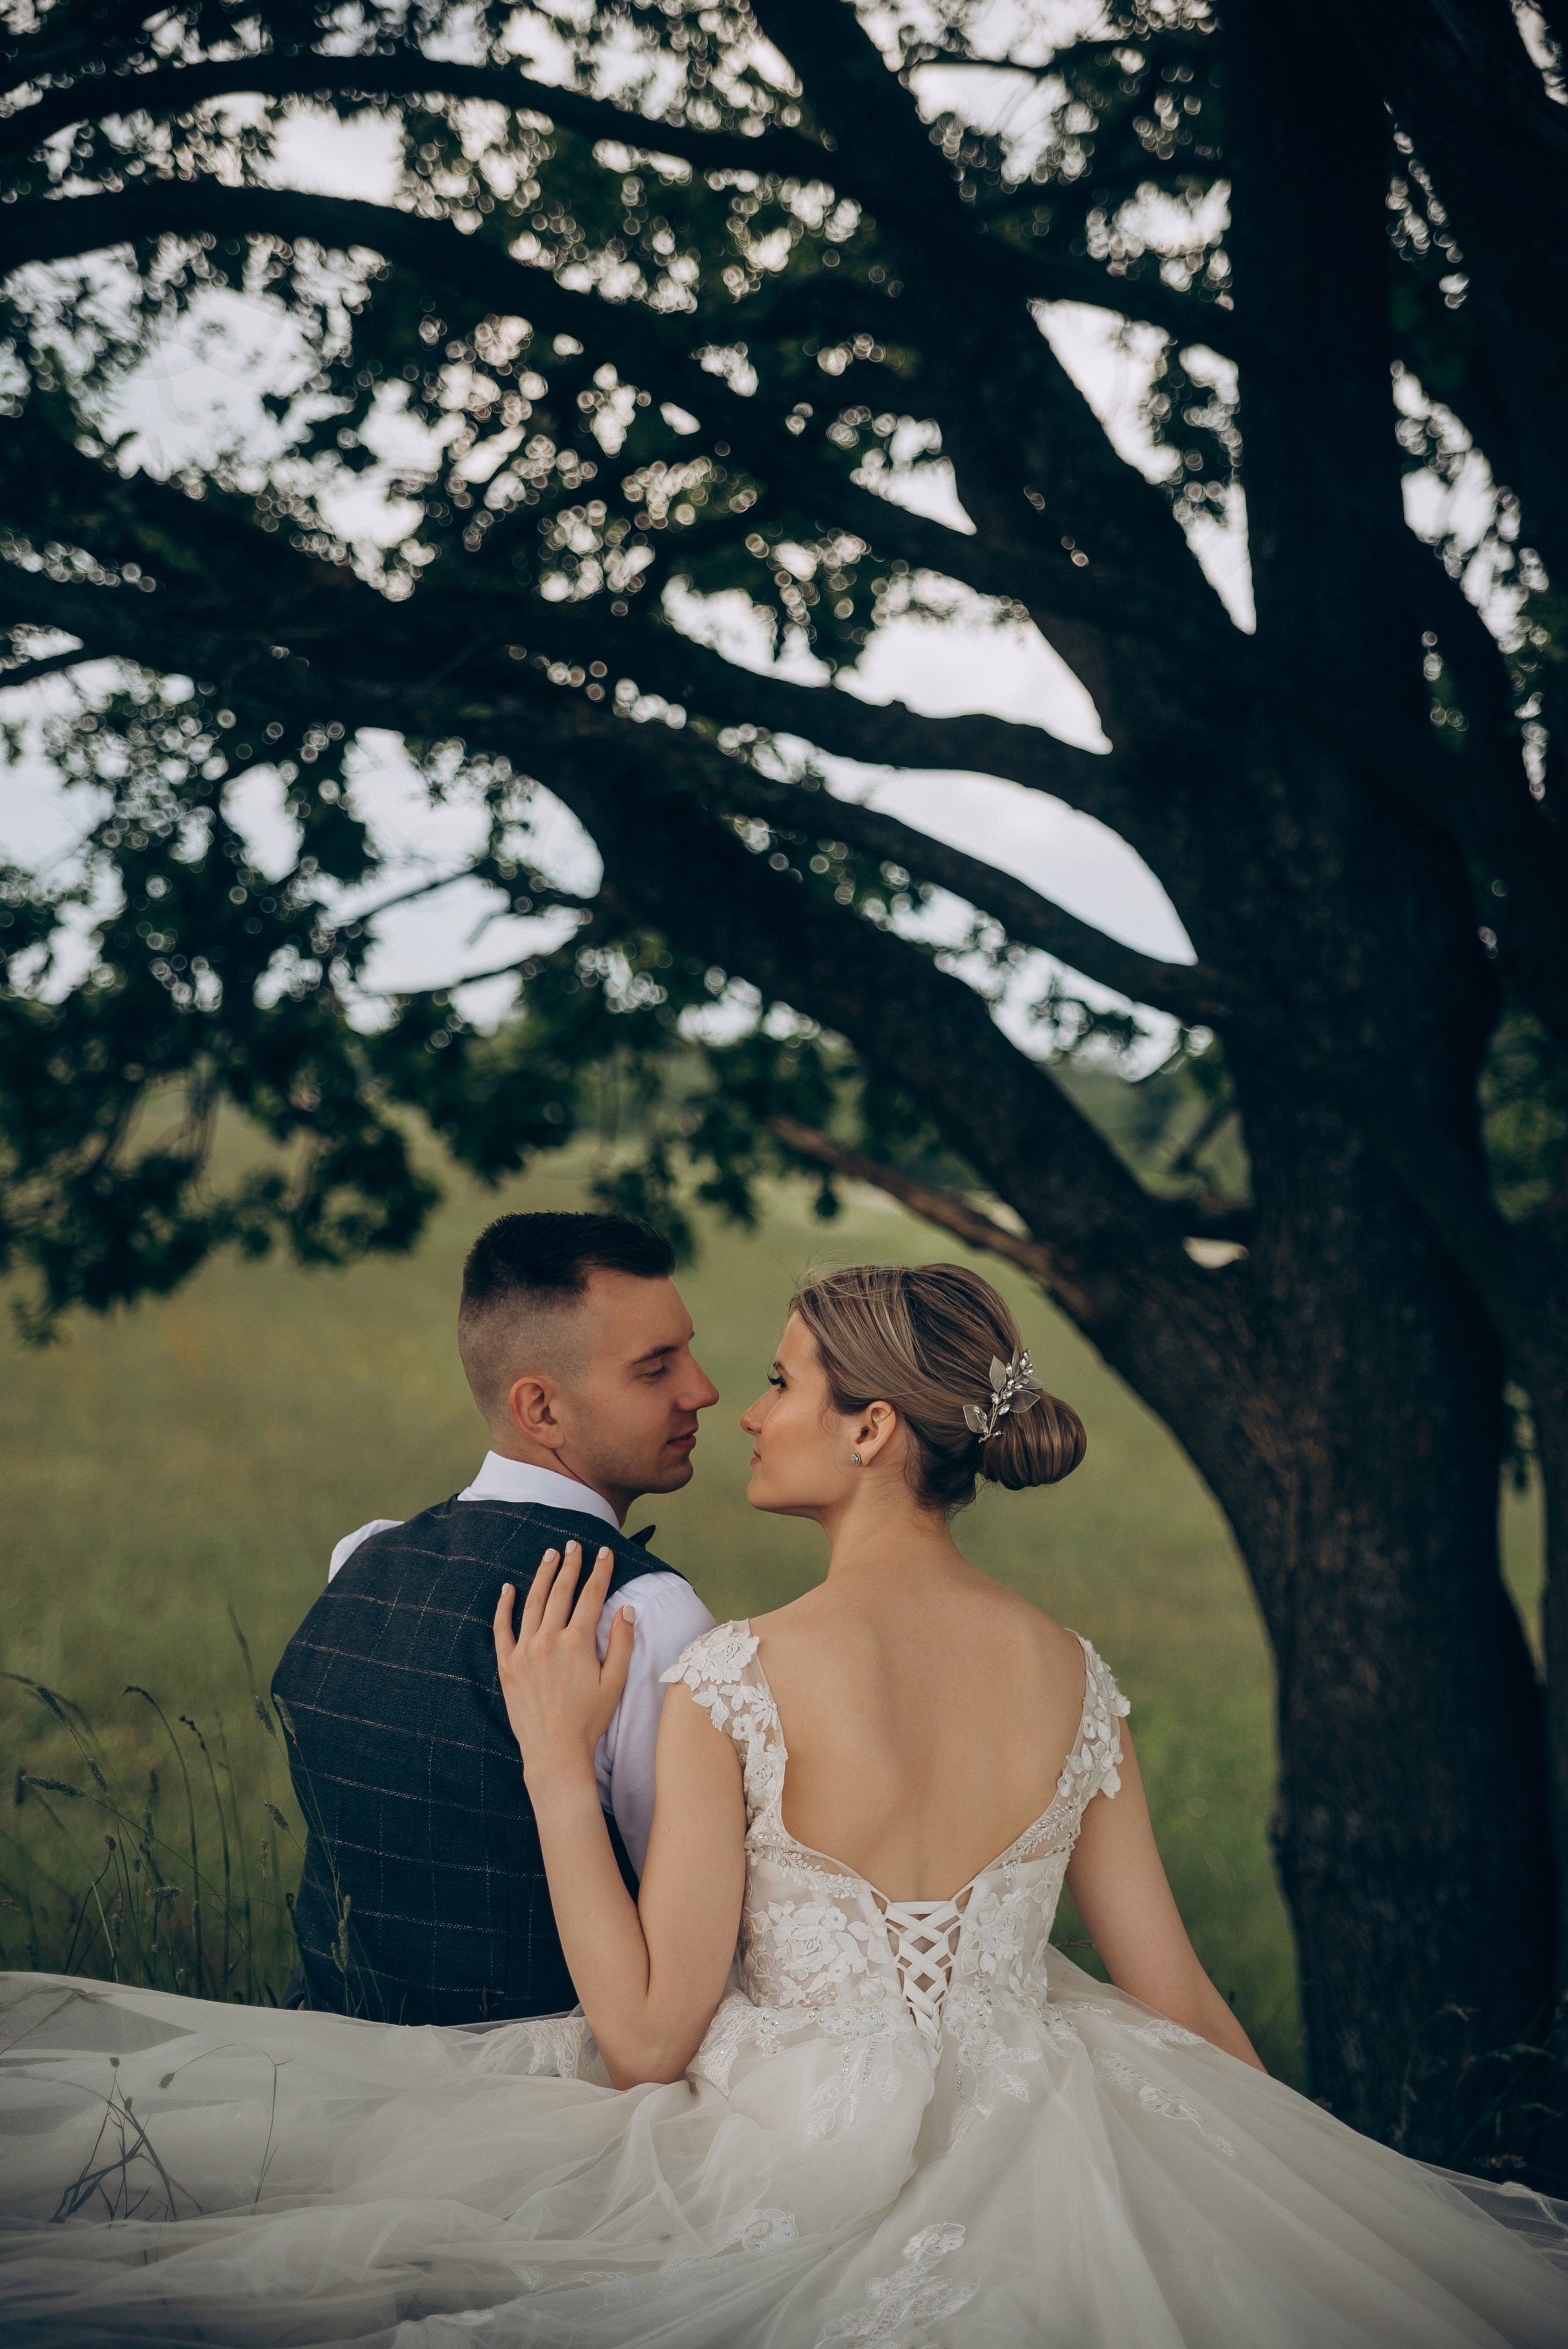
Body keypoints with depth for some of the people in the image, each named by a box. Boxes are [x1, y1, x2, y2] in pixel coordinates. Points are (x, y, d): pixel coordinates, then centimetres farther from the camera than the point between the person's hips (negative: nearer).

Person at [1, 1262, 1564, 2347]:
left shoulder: (739, 1682, -16)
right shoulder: (1073, 1678, -1)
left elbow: (644, 2037, -13)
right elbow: (1180, 2004, 4)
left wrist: (555, 1757, -7)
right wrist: (1310, 2204, 18)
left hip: (801, 2166, -4)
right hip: (1018, 2154, 4)